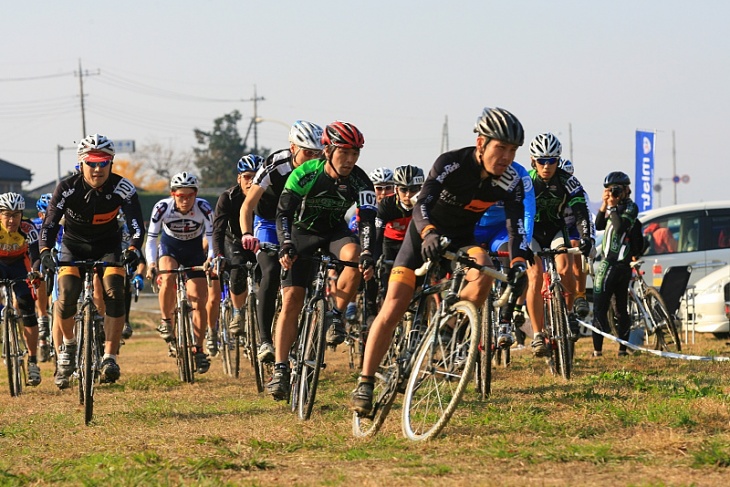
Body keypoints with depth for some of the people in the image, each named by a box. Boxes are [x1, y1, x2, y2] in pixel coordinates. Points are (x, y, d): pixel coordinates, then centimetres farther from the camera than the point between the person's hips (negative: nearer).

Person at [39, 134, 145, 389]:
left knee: (114, 294, -23)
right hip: (74, 245, 0)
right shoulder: (67, 188, -24)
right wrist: (45, 252, -47)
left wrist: (133, 249, -49)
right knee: (67, 296, -21)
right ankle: (67, 344, 8)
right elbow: (49, 223, -28)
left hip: (108, 245, 0)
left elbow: (136, 223, -29)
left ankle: (109, 357, -15)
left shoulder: (123, 188, -23)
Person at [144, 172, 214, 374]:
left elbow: (211, 237, -25)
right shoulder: (162, 208, -26)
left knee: (199, 301, -7)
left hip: (194, 249, 0)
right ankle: (166, 322, -12)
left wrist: (211, 258, -45)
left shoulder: (204, 208, -26)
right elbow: (151, 239, -23)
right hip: (170, 247, 0)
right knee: (168, 278, -33)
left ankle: (199, 350, 3)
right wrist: (151, 263, -39)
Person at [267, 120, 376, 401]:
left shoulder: (359, 180, -20)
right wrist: (286, 245, -39)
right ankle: (280, 369, -9)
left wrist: (368, 254, -43)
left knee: (353, 256, -34)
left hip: (335, 232, 1)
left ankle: (336, 315, -12)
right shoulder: (305, 174, -24)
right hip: (303, 233, -1)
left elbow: (368, 219, -28)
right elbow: (283, 213, -23)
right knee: (291, 300, -12)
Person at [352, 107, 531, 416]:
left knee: (483, 274, -31)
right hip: (424, 236, -3)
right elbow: (422, 203, -39)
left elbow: (516, 224, -26)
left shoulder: (511, 182, -18)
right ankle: (365, 384, -4)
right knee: (392, 309, -12)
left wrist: (518, 263, -44)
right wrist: (429, 232, -59)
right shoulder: (452, 164, -28)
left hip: (462, 239, 3)